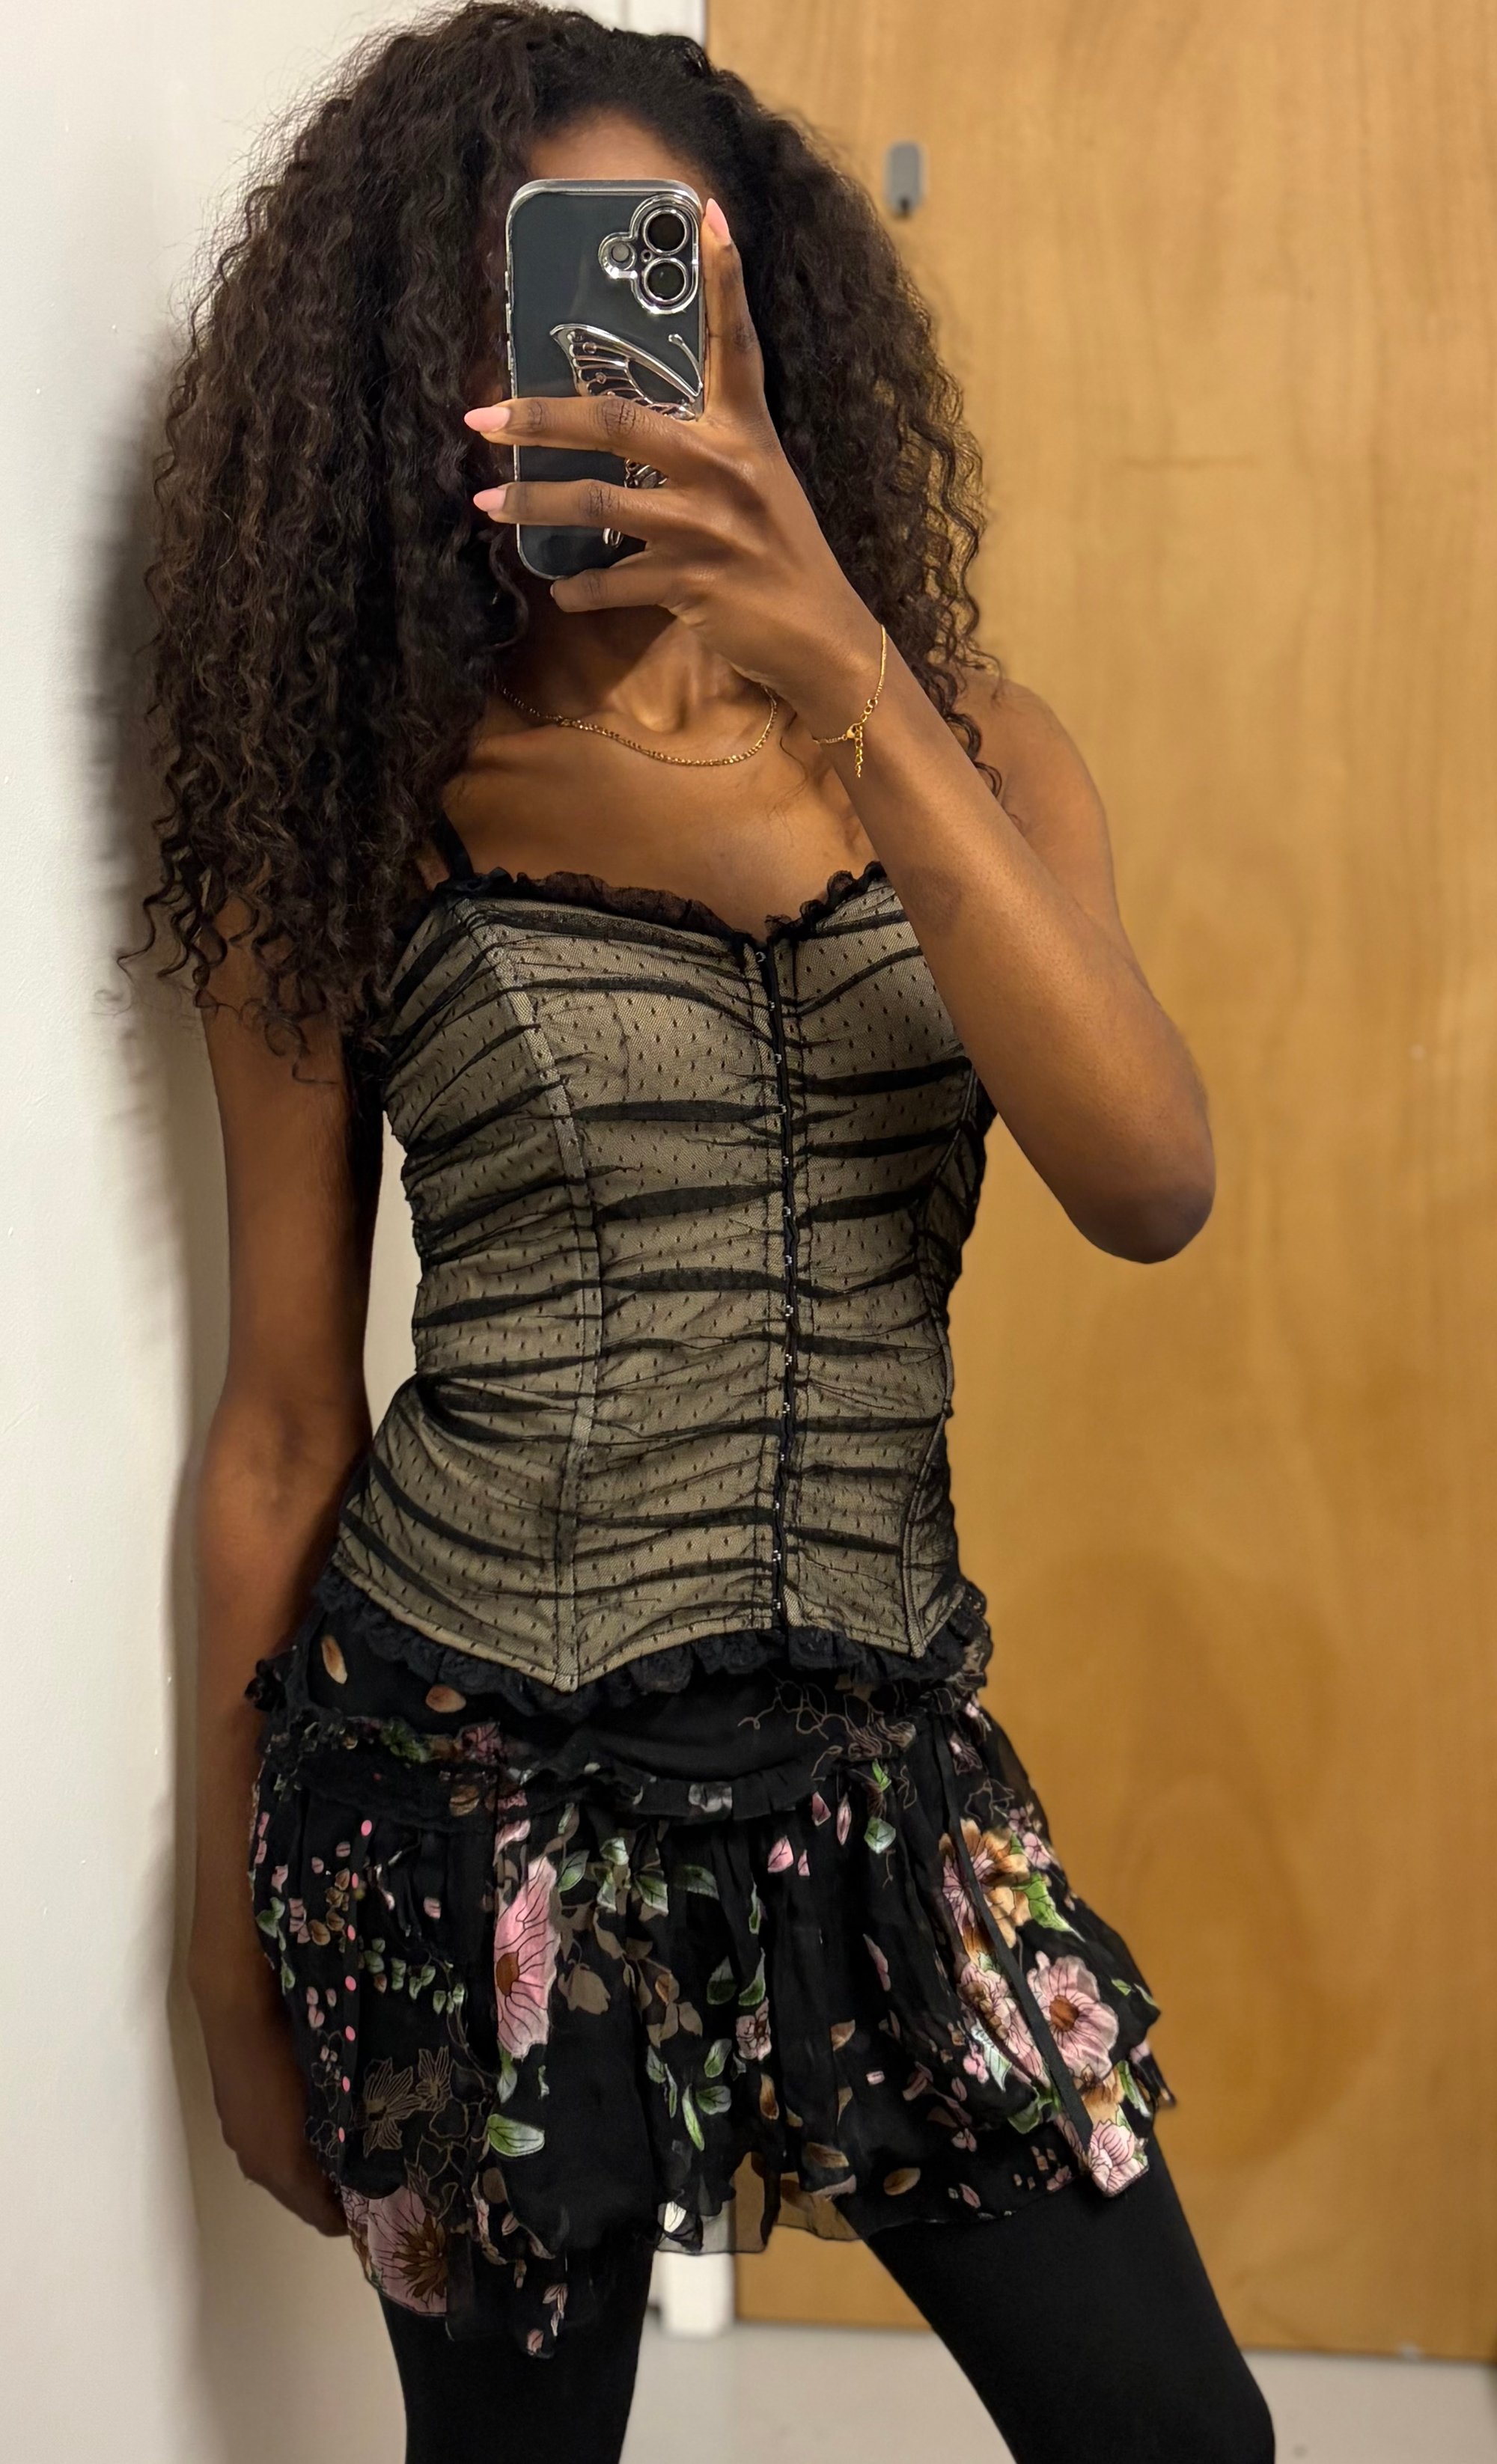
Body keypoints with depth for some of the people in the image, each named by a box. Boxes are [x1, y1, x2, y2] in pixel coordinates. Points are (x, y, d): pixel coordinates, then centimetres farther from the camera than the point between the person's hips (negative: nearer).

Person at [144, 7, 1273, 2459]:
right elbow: (283, 1421, 0)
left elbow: (1150, 1183, -15)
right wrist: (241, 1949, 5)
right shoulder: (348, 813, -4)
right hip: (475, 1773, -2)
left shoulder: (964, 752, 3)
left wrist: (843, 671, -25)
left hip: (883, 1746, 3)